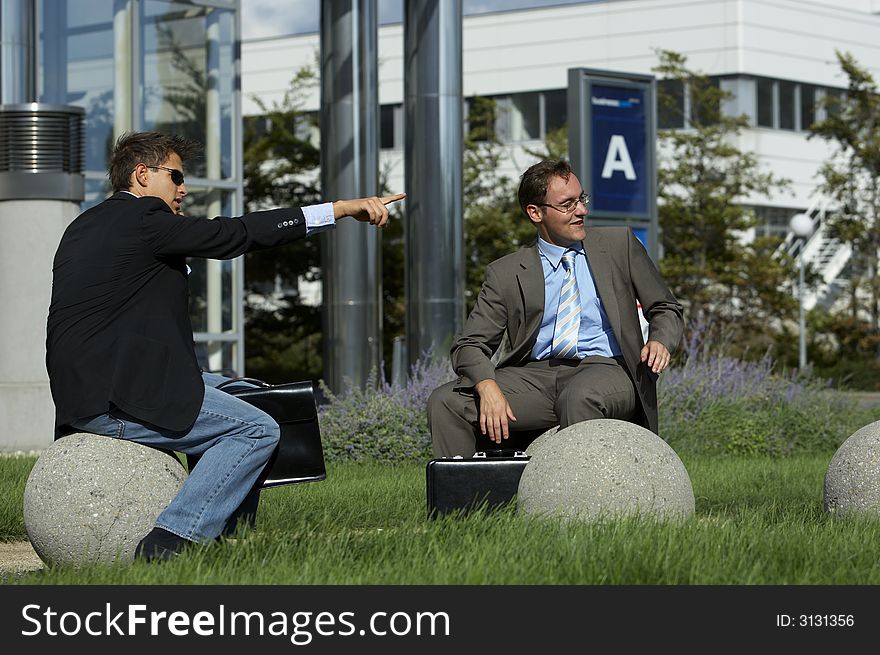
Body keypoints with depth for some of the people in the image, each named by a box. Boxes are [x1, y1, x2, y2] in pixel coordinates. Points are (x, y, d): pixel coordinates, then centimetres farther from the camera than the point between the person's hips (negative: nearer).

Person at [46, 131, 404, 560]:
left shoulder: (86, 226, 19)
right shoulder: (142, 219, -11)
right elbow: (235, 235, -14)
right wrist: (340, 209, -13)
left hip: (85, 387, 11)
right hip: (113, 397, -11)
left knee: (250, 396, 21)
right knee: (259, 430, -12)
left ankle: (229, 537, 19)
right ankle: (167, 542, -18)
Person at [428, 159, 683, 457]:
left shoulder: (620, 245, 11)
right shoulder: (506, 273, 9)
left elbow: (666, 309, 16)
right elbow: (470, 344, 5)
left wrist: (660, 341, -9)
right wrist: (487, 386, -18)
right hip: (534, 375, 2)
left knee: (580, 396, -39)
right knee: (445, 401, -20)